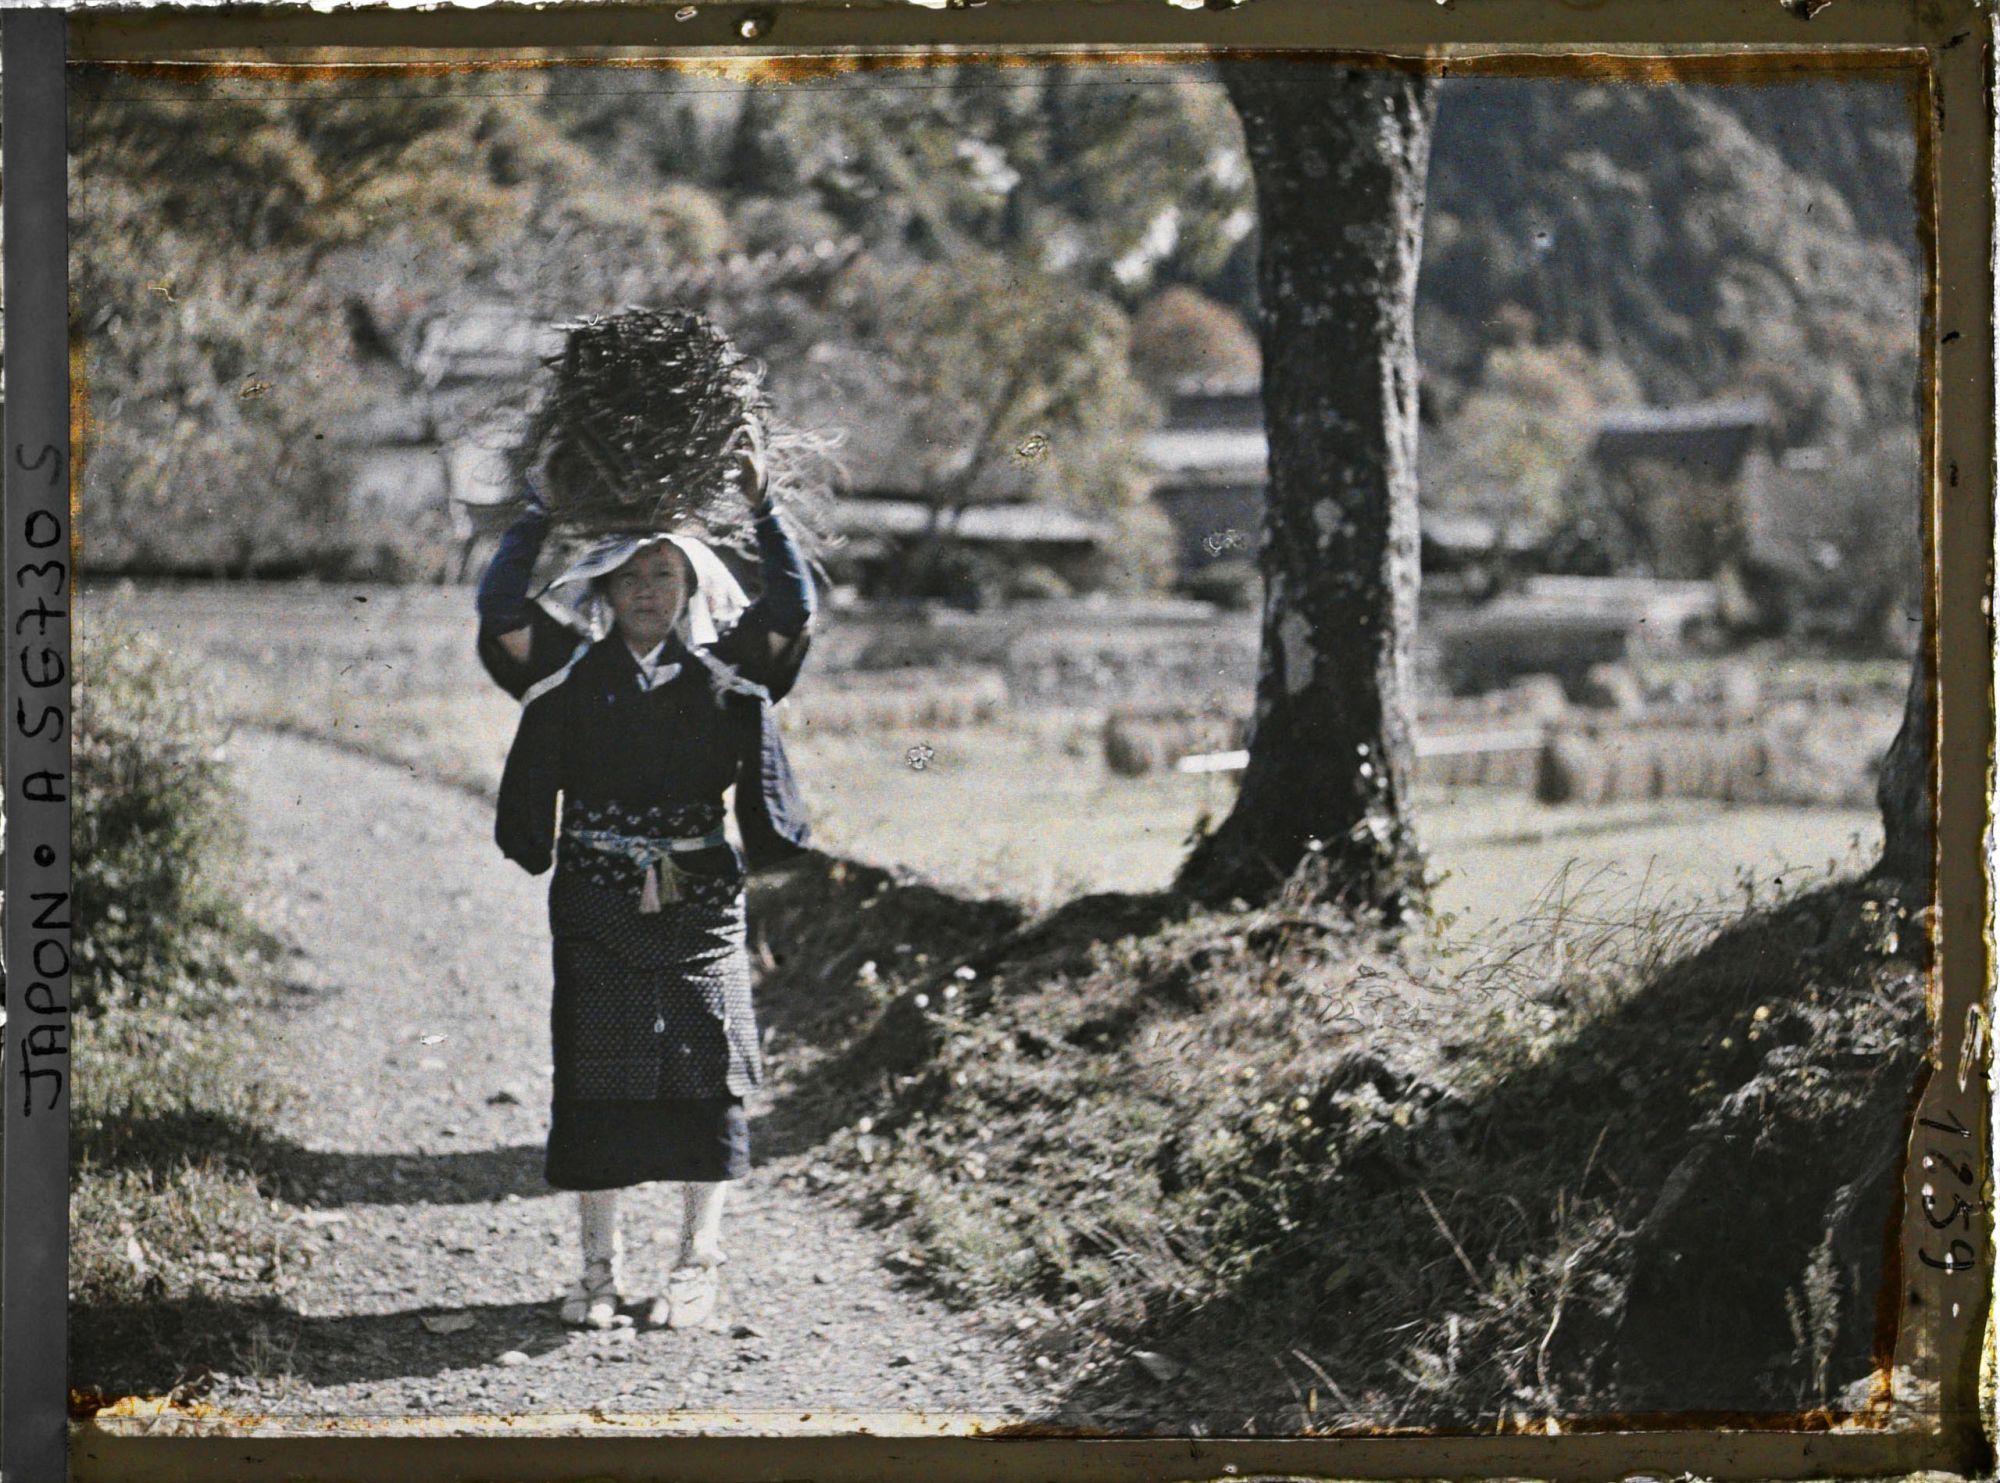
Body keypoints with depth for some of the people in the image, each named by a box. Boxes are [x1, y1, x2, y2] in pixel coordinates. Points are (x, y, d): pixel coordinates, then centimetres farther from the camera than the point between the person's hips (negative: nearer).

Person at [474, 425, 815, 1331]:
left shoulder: (723, 672, 6)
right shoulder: (573, 668, 5)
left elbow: (795, 609, -1)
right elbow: (499, 605, -4)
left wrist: (763, 509, -6)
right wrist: (543, 508, -5)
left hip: (699, 900, 0)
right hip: (596, 900, 0)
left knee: (704, 1074, -1)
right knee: (595, 1077, 1)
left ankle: (696, 1266, 8)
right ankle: (599, 1268, 9)